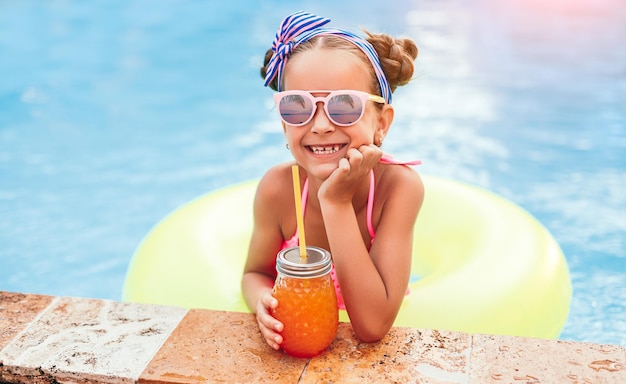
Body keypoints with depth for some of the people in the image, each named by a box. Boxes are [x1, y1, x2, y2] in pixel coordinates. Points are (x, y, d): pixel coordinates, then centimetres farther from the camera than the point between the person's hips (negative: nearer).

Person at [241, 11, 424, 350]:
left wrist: (336, 203, -34)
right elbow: (255, 273, -1)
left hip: (371, 353, -1)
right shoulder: (277, 188, -18)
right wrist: (264, 301, -24)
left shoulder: (399, 186, -24)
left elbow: (373, 326, -28)